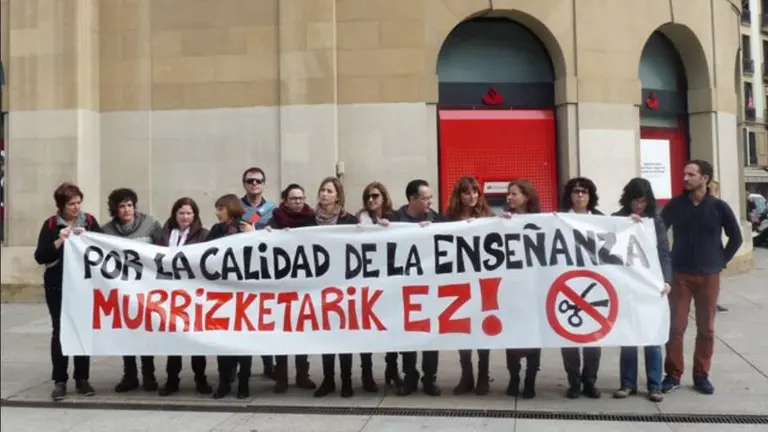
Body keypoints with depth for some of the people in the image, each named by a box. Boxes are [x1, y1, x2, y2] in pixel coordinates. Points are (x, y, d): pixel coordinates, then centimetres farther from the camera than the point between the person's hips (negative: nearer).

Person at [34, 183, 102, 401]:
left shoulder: (89, 221, 3)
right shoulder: (51, 224, -1)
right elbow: (40, 257, -6)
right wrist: (59, 241, -18)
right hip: (57, 286, -1)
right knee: (60, 331, 0)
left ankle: (82, 379, 14)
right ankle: (59, 381, 7)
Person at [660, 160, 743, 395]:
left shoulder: (719, 206, -2)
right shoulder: (675, 205, -1)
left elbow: (736, 237, 6)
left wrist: (722, 260, 2)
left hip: (709, 275, 0)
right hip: (680, 275, 0)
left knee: (706, 328, 7)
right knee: (675, 327, -1)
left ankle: (701, 375, 18)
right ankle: (673, 375, 9)